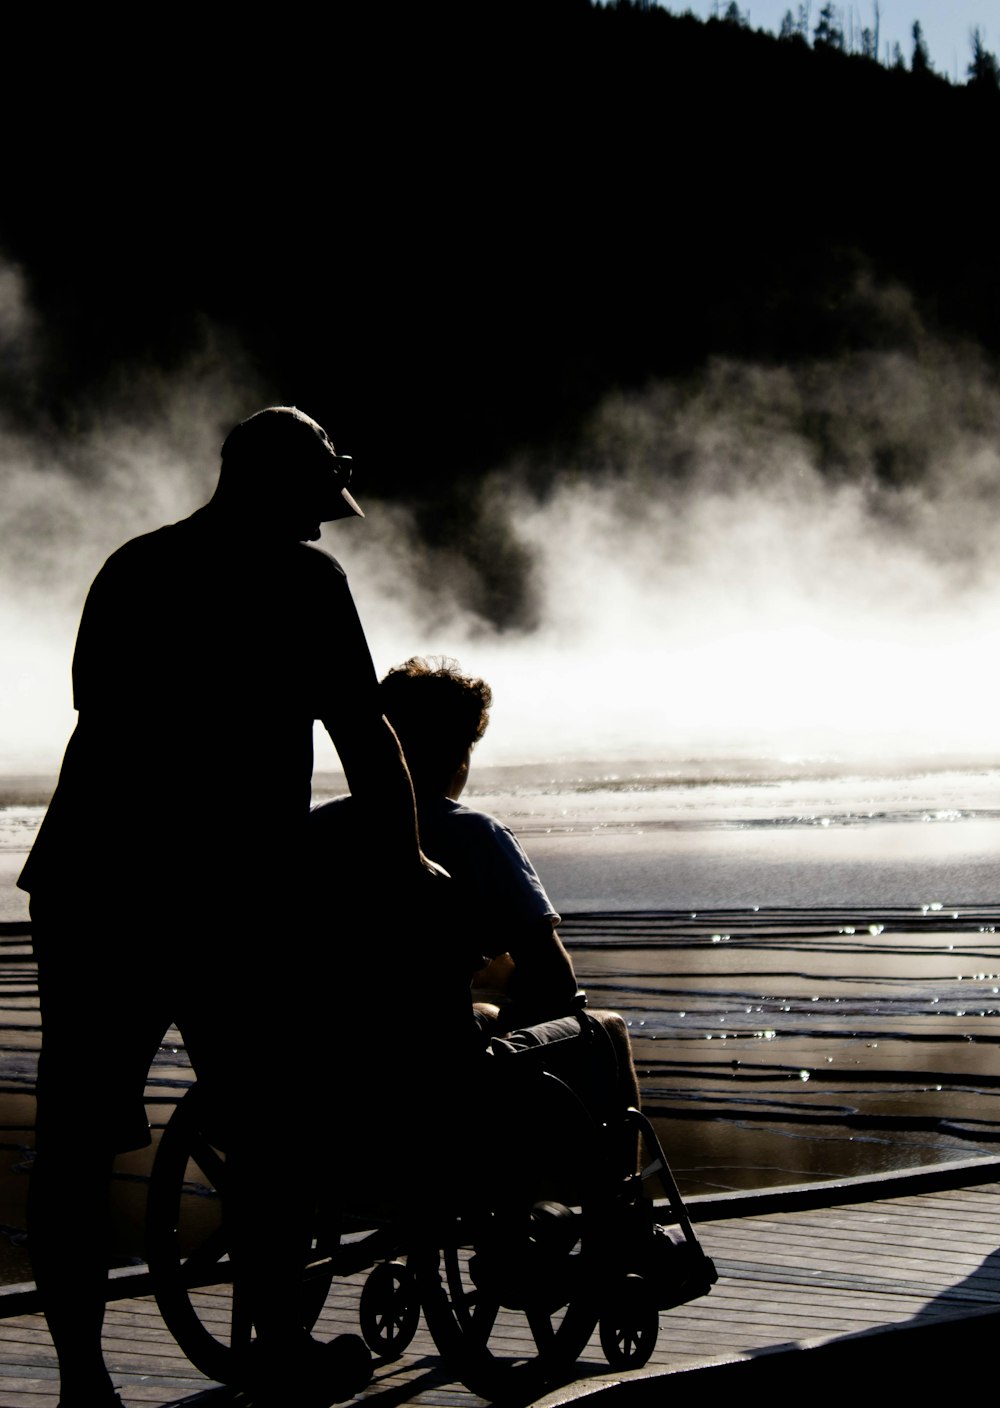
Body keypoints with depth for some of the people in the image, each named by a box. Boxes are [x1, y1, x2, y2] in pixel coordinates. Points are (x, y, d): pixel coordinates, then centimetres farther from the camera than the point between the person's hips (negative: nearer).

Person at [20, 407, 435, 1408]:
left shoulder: (129, 568, 17)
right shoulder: (298, 577, -1)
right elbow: (364, 739, -1)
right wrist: (407, 859, 12)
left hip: (80, 883, 5)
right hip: (214, 901, -5)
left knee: (74, 1139, 5)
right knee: (262, 1126, 11)